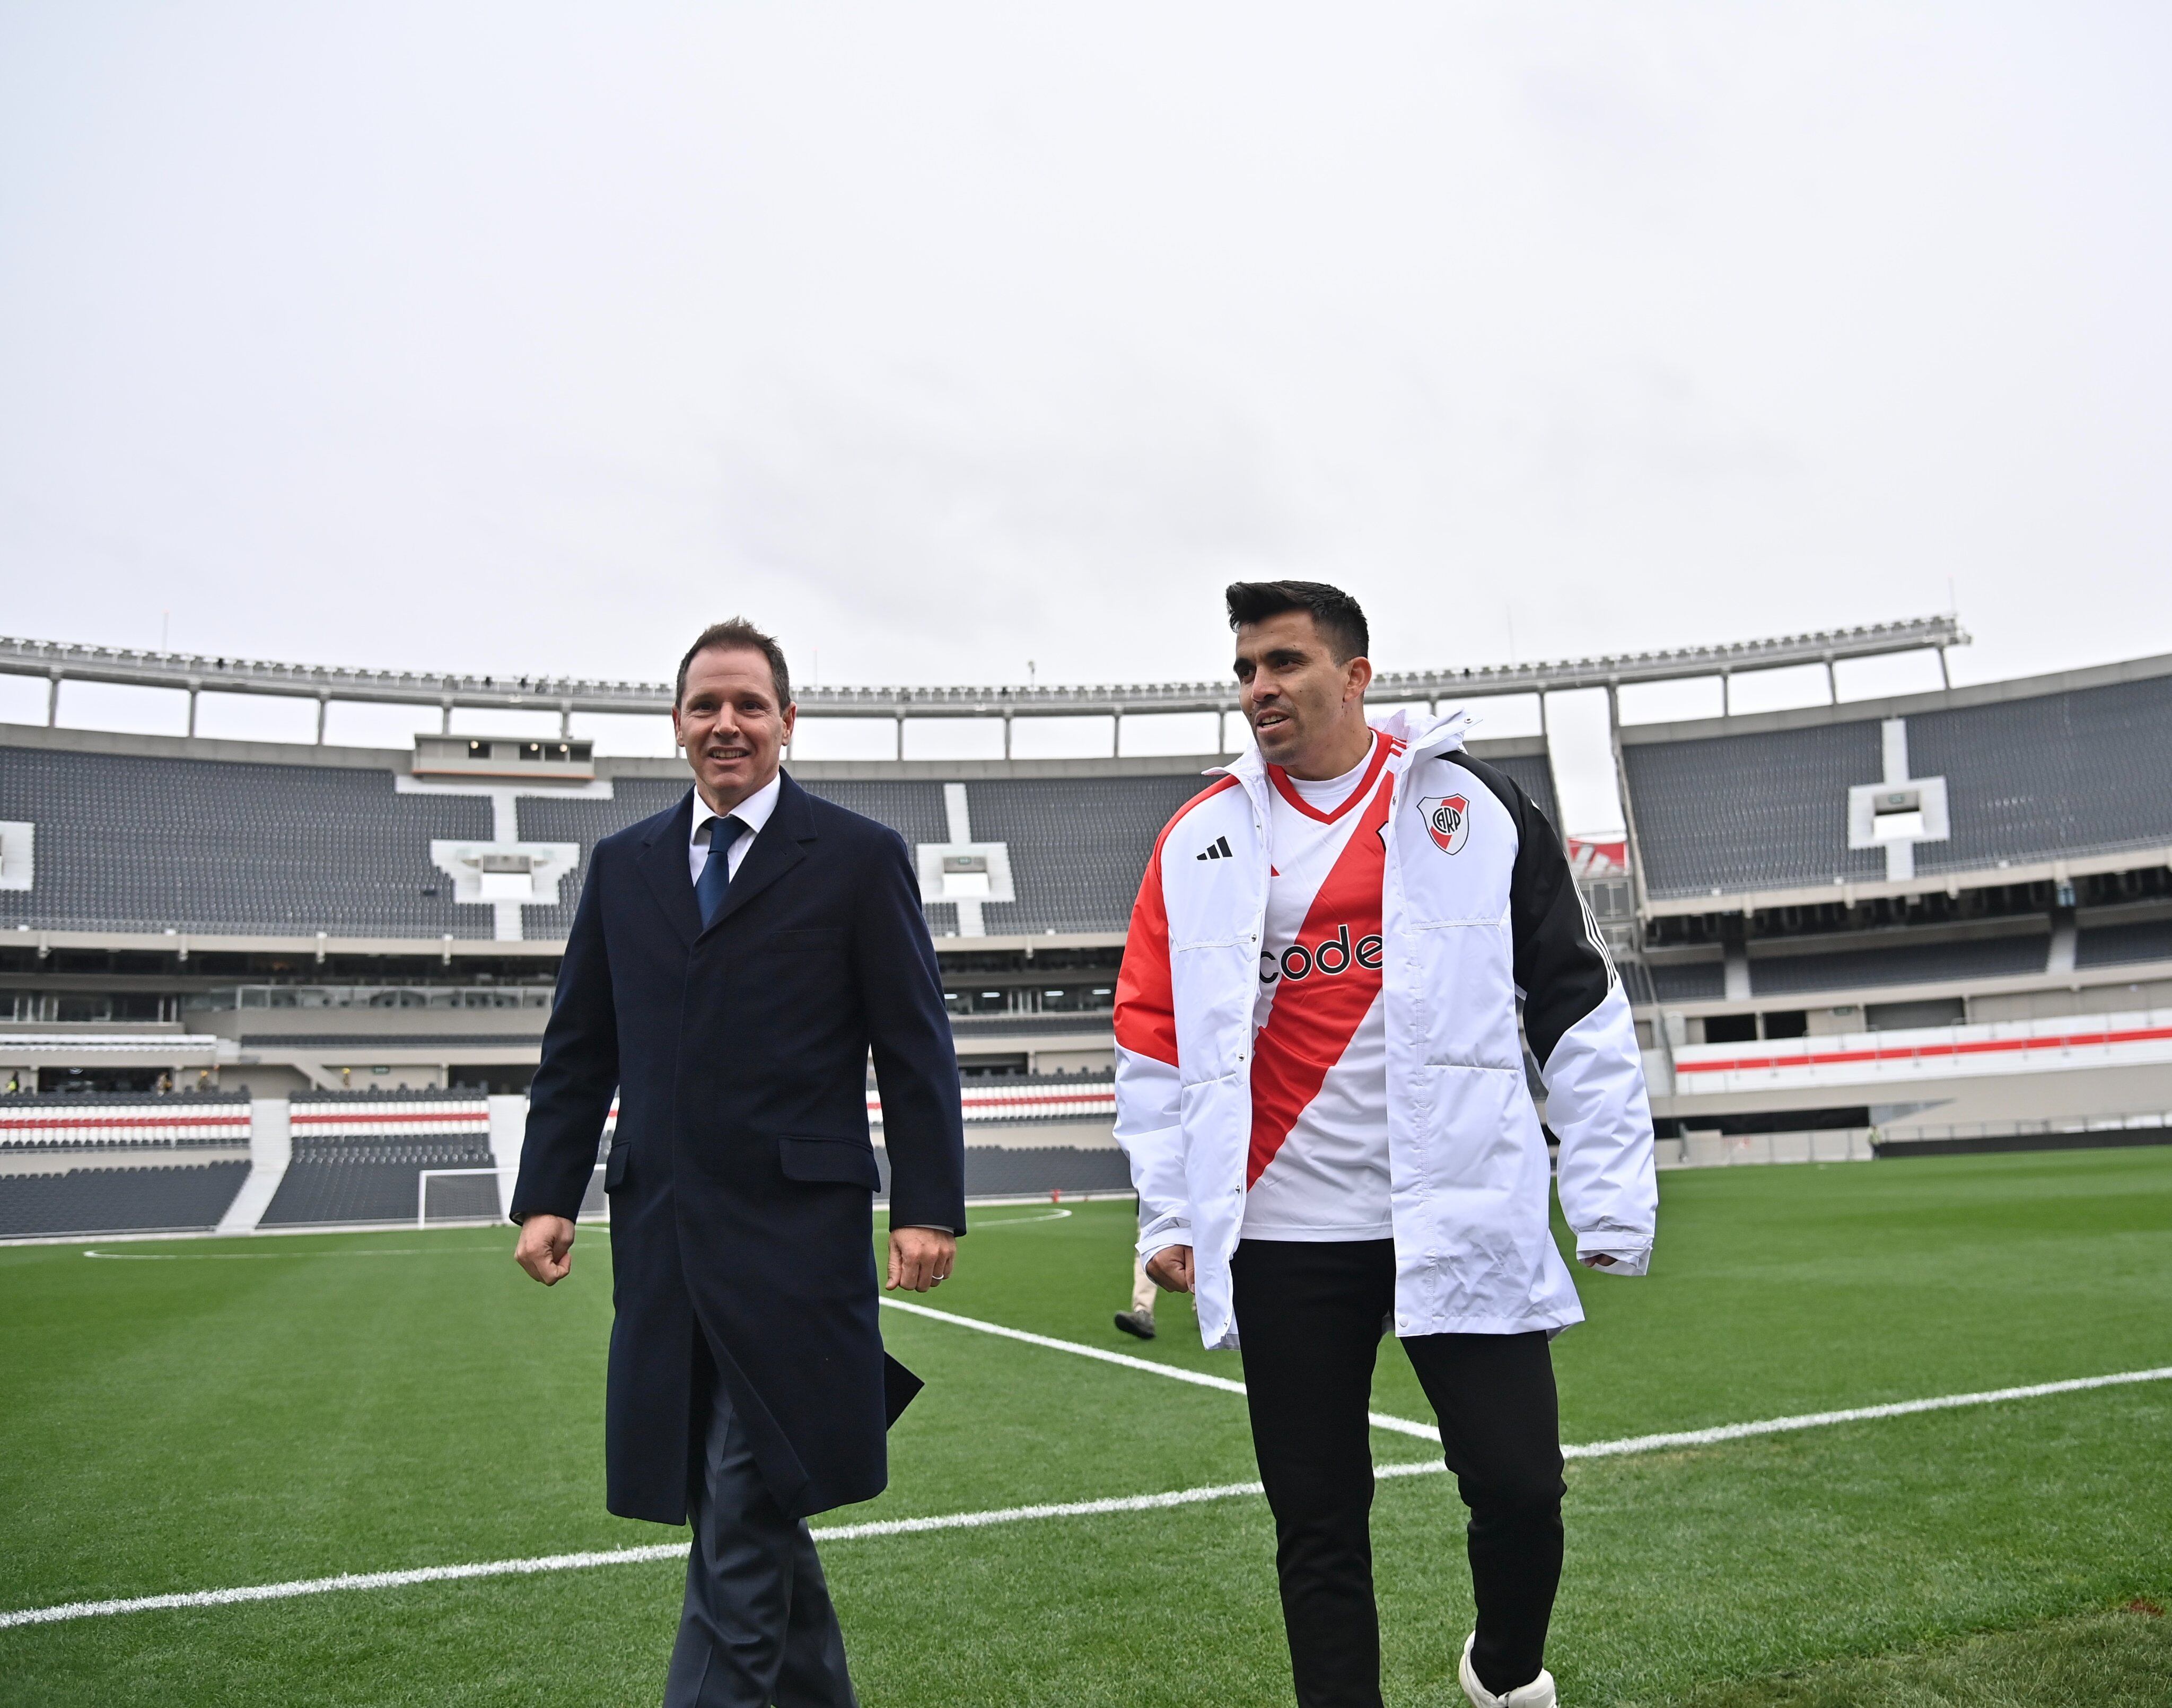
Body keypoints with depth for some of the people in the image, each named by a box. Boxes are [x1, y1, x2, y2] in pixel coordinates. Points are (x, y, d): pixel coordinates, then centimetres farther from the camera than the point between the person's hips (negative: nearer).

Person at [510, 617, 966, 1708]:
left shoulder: (858, 858, 0)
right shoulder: (622, 865, 12)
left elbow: (916, 1051, -3)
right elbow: (578, 1051, 14)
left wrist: (929, 1207, -9)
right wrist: (547, 1196, 6)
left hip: (795, 1236, -5)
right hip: (664, 1238, 5)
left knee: (743, 1513, -4)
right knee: (756, 1508, 15)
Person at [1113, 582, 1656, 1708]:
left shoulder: (1475, 808, 3)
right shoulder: (1201, 839, 7)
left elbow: (1578, 1005, 4)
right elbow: (1153, 1036, 8)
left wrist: (1612, 1198, 1)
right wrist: (1168, 1212, 2)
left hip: (1465, 1221, -1)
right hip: (1282, 1234, 1)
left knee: (1520, 1484, 3)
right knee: (1316, 1520, 7)